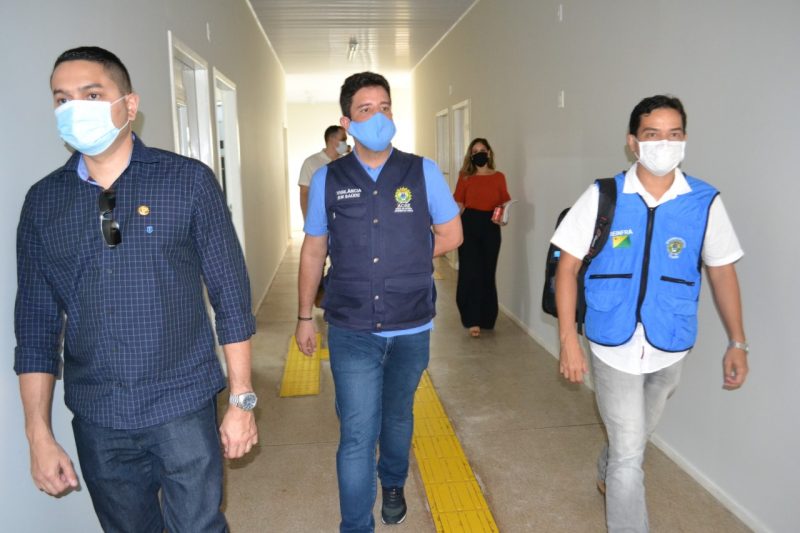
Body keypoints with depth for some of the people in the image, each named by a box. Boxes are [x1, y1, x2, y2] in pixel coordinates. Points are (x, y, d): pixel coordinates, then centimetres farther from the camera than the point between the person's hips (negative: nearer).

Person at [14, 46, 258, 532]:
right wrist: (39, 434, 4)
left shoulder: (189, 181, -7)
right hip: (97, 421, 3)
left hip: (184, 407, -3)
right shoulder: (43, 201, 2)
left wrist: (242, 401, -6)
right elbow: (37, 324, 5)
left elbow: (231, 297, -6)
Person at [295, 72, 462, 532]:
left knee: (397, 418, 22)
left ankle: (393, 485, 49)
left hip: (411, 328, 1)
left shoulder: (423, 172, -2)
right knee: (357, 435, 0)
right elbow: (314, 251, 6)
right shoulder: (328, 179, -1)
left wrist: (404, 264, 2)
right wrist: (305, 316, 8)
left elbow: (451, 236, 6)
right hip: (351, 330, -1)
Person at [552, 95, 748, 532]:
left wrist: (737, 343, 4)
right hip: (614, 347, -3)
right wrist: (568, 339, -11)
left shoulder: (705, 203, -5)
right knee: (629, 451, 0)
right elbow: (567, 267, -7)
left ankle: (606, 475, 56)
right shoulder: (603, 197, -10)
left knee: (639, 435, 24)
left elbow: (722, 272, 5)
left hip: (670, 349, 3)